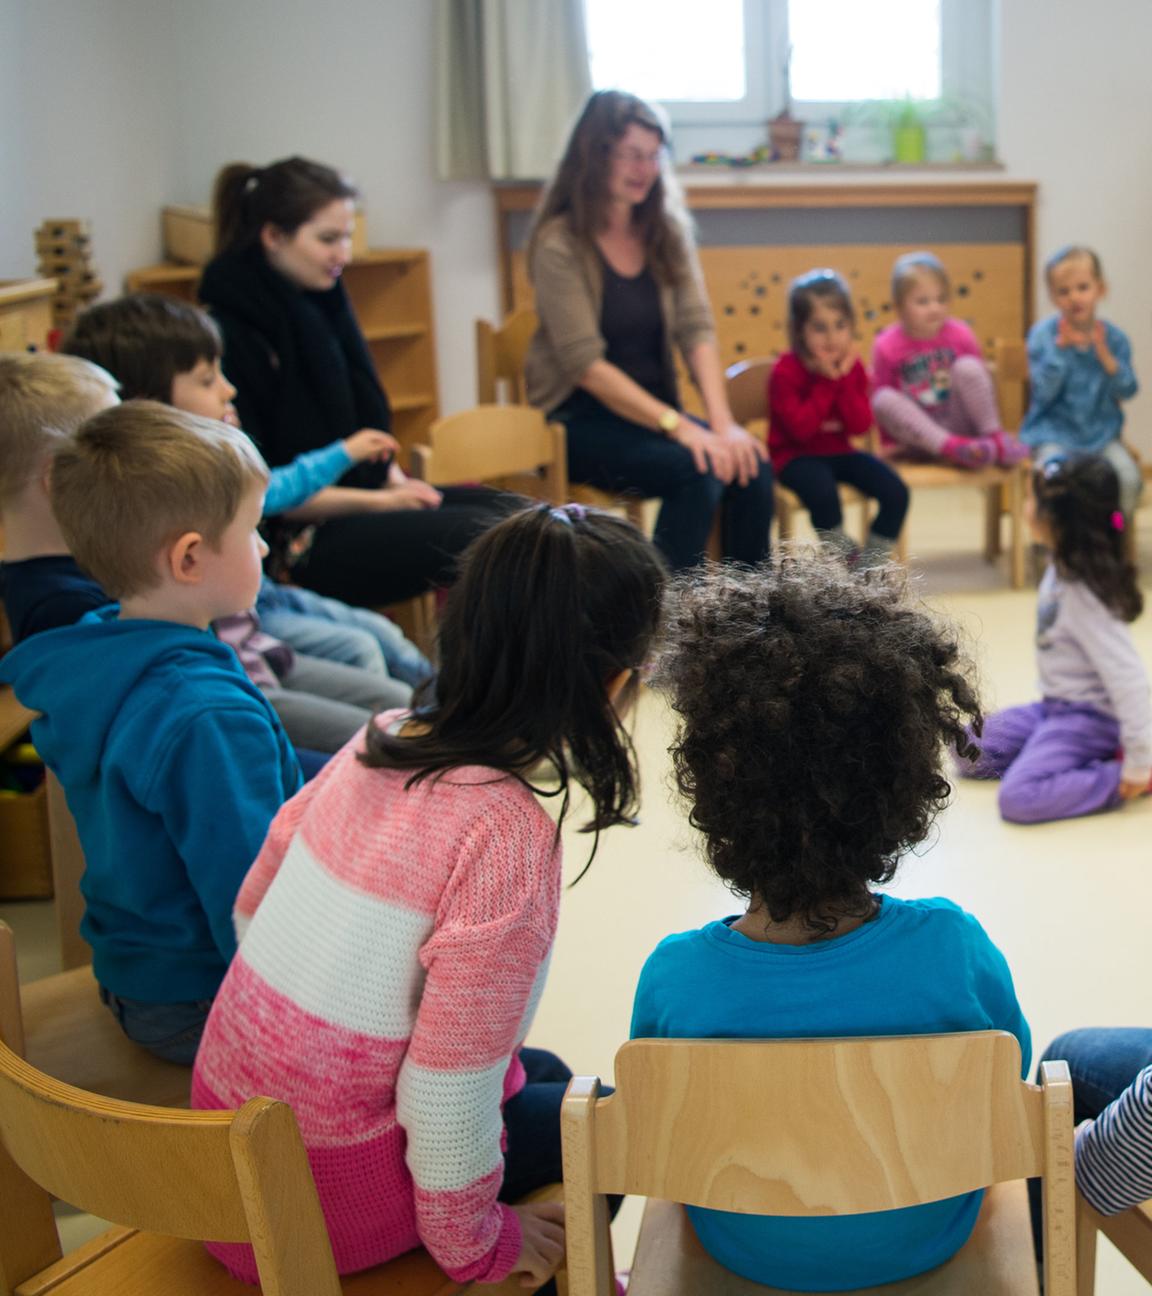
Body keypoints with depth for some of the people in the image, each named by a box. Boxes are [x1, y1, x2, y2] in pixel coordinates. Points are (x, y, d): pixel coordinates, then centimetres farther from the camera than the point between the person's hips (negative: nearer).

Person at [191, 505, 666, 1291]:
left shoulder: (376, 744, -6)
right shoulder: (506, 834, -27)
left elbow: (251, 911, 6)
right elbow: (449, 1092, -24)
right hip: (327, 1206, -7)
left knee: (544, 1078, 26)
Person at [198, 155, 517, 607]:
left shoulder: (321, 304, 10)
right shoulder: (228, 336, -15)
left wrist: (392, 477, 0)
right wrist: (375, 500, -17)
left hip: (365, 494, 8)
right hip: (297, 540, -8)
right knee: (479, 534, -25)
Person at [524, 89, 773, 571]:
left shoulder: (666, 231, 6)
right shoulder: (560, 244, -11)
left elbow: (696, 330, -3)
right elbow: (586, 364, -18)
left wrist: (723, 422, -18)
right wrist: (679, 427, -25)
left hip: (653, 408, 5)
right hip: (582, 418, -5)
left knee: (751, 468, -21)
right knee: (696, 473, -30)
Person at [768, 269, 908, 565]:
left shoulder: (851, 366, 0)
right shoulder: (785, 372, -16)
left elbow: (861, 426, -7)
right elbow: (801, 427, -26)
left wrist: (844, 380, -19)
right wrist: (828, 381, -25)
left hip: (839, 451, 6)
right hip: (796, 455, -5)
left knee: (896, 492, -12)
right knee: (823, 491, -37)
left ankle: (870, 565, 2)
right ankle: (845, 560, -12)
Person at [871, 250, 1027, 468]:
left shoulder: (960, 334, -5)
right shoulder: (887, 346, -9)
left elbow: (981, 382, 5)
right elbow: (880, 393, -1)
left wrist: (991, 429, 4)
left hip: (958, 423, 0)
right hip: (921, 436, 0)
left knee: (968, 367, -24)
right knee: (884, 400, -30)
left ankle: (995, 437, -17)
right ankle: (954, 448, -38)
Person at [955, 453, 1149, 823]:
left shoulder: (1084, 596, -26)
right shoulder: (1063, 569, -1)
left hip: (1090, 717, -9)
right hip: (1057, 707, 9)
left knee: (1019, 798, -24)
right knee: (969, 752, 11)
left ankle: (1119, 775, -7)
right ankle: (1092, 760, 8)